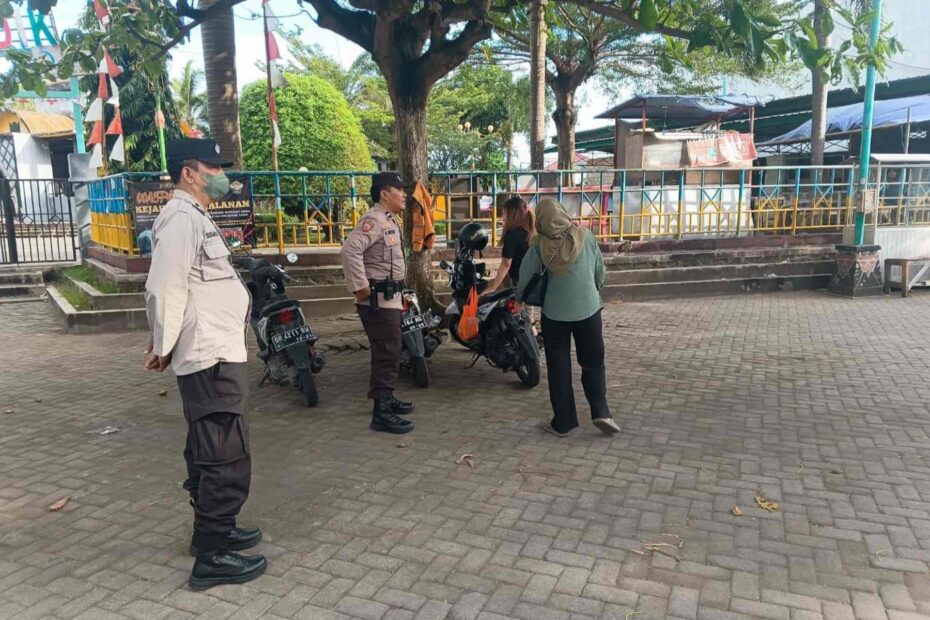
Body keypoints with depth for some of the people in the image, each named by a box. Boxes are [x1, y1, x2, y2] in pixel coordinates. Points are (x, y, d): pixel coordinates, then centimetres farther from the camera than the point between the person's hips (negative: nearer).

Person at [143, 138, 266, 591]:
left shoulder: (194, 217, 18)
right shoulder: (181, 219, -15)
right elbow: (165, 288, -22)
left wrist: (168, 342, 14)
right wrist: (165, 347, -12)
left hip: (217, 353, 11)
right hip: (211, 357, -11)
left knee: (209, 451, 19)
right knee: (228, 456, -5)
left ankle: (212, 529, 33)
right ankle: (212, 556, 5)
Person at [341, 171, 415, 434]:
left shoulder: (390, 220, 18)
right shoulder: (374, 220, -16)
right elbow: (350, 249, -30)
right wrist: (360, 287, -27)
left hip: (390, 297, 10)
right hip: (378, 299, -10)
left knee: (390, 351, 18)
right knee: (387, 353, -11)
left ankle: (385, 397, 31)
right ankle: (381, 412, -8)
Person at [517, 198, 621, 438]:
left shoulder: (539, 246, -8)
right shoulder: (585, 237, -5)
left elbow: (524, 279, -2)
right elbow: (600, 269, 5)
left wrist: (519, 297, 19)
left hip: (555, 314, 0)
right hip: (588, 310, 1)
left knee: (558, 368, 9)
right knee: (593, 363, 14)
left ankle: (562, 422, 13)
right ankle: (601, 412, 3)